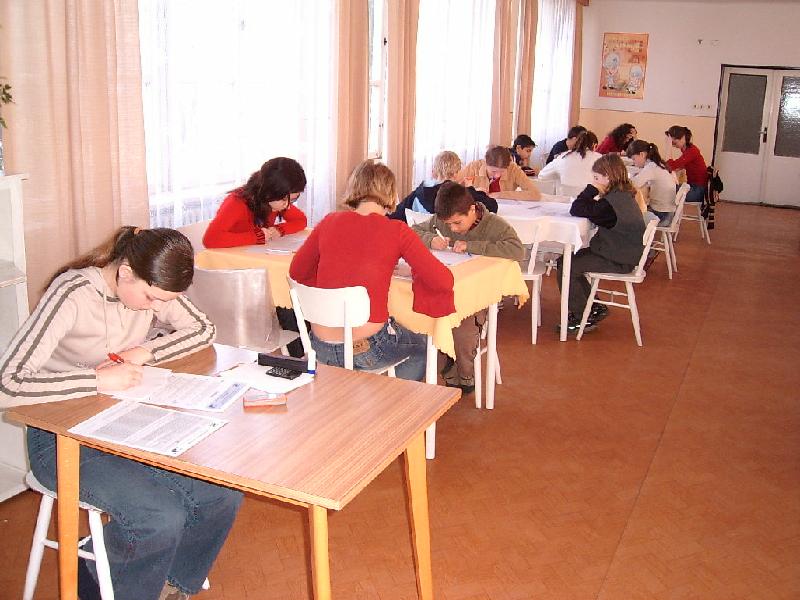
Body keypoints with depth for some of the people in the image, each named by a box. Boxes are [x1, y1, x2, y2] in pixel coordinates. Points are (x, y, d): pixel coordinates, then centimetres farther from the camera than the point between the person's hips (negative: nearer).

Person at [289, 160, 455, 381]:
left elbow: (296, 271, 11)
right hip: (366, 349, -5)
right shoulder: (396, 231, -9)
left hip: (320, 347, 5)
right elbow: (443, 281, -9)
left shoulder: (330, 222, 1)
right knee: (422, 347, 29)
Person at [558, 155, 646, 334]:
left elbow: (576, 210, -23)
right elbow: (595, 213, 13)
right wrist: (595, 193, -2)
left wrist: (592, 190, -13)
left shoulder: (611, 202, -24)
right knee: (564, 260, 13)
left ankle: (583, 318, -1)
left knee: (567, 268, -13)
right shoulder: (624, 196, 8)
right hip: (623, 254, 10)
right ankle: (594, 307, 22)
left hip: (617, 262, -10)